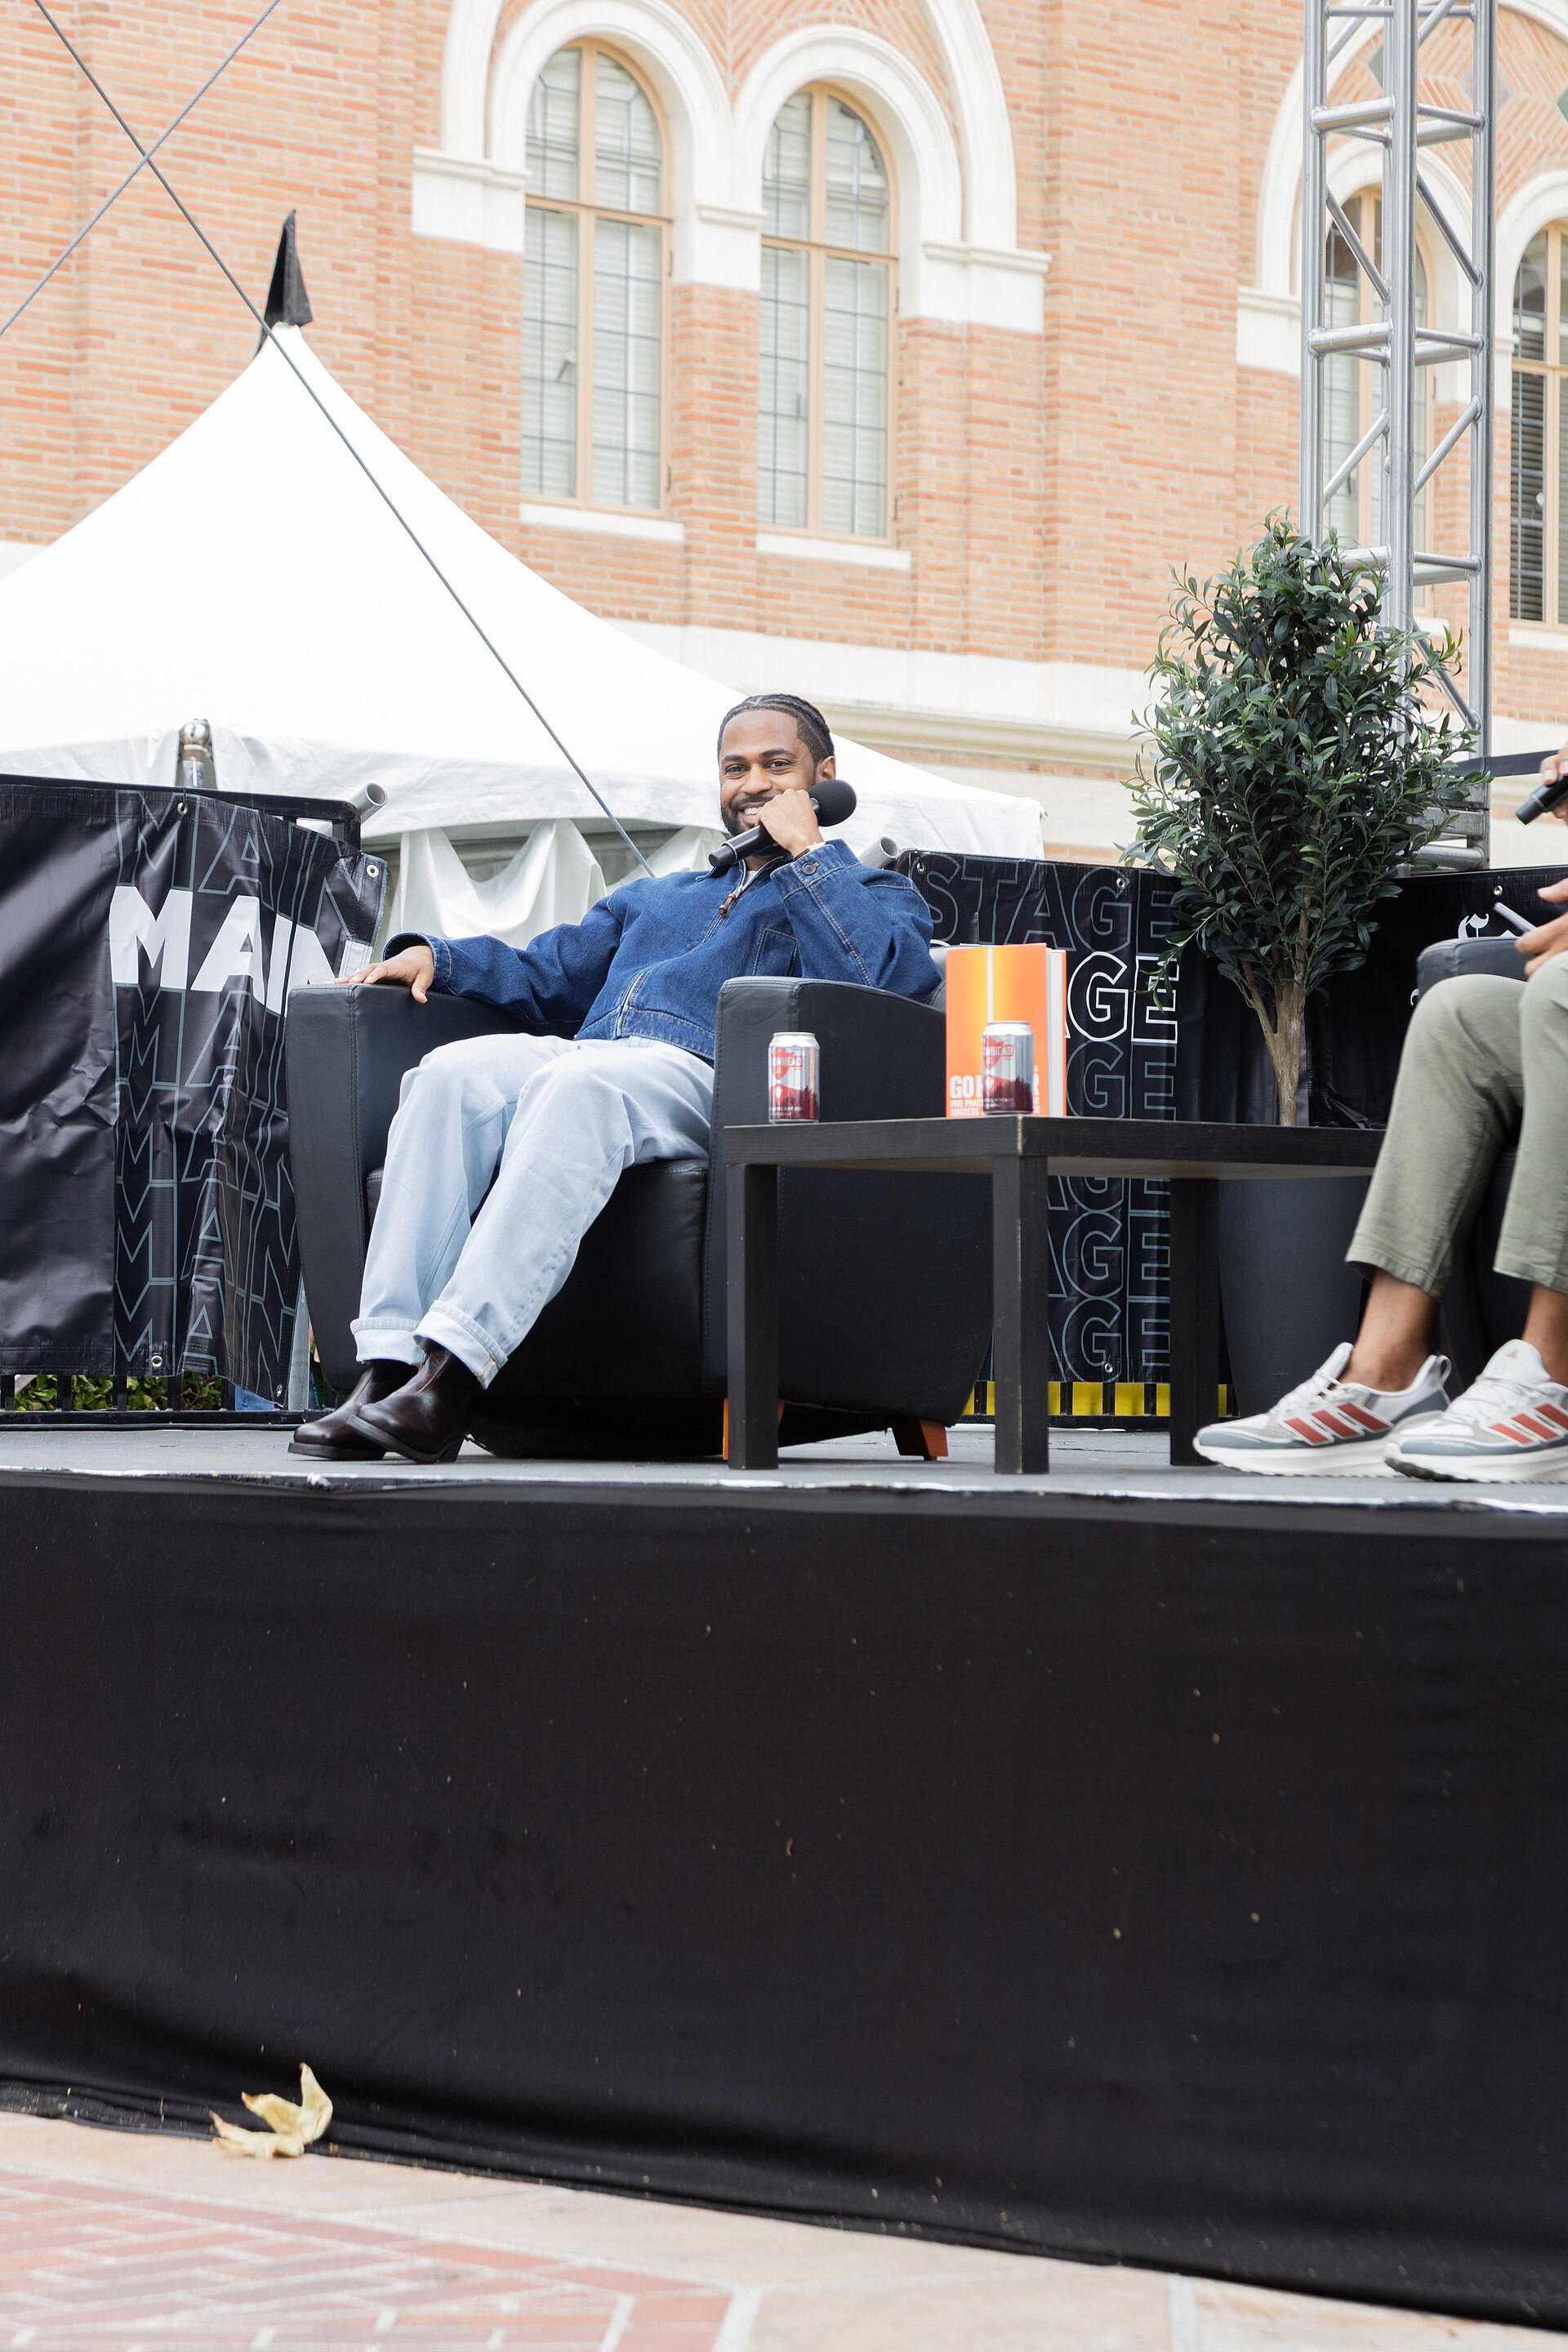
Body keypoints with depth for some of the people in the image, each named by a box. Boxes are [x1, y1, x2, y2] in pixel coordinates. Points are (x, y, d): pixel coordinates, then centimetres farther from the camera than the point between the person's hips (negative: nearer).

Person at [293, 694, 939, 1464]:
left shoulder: (875, 894, 22)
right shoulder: (655, 899, 41)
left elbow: (883, 979, -2)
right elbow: (542, 974, 36)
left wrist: (806, 849, 4)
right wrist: (434, 955, 18)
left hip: (700, 1081, -5)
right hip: (576, 1054, 5)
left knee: (576, 1084, -39)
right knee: (452, 1073, -29)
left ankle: (451, 1378, -52)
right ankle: (386, 1366, -40)